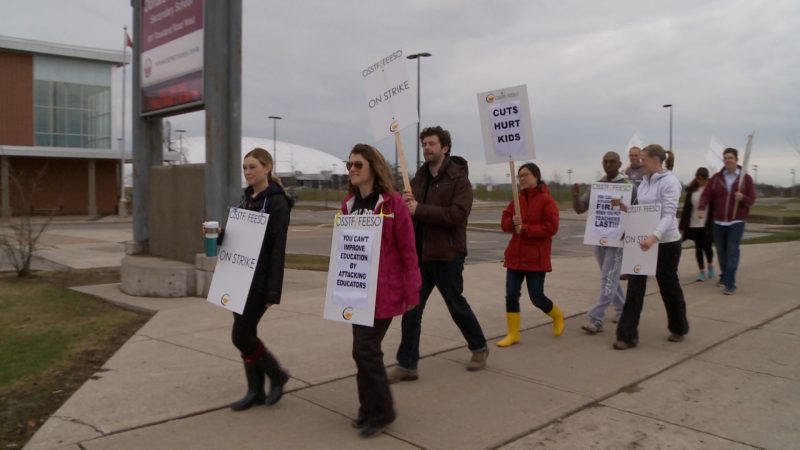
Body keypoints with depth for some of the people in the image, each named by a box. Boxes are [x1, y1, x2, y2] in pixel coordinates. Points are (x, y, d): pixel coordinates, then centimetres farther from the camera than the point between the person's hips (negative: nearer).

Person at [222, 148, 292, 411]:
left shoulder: (277, 202, -12)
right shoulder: (245, 198, 11)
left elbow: (278, 248, -16)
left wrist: (274, 290, -19)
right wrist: (219, 235, -6)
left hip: (259, 280, -8)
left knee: (241, 336, -5)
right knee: (246, 335, 10)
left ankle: (277, 375, 16)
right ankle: (255, 390, 22)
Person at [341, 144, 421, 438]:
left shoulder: (393, 203, -12)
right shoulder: (348, 204, 7)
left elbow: (407, 249, -11)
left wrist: (411, 291, -11)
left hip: (384, 289, -6)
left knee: (365, 349, -7)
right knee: (364, 348, 12)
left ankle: (380, 411, 13)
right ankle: (369, 408, 29)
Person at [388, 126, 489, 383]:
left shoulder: (459, 179, -9)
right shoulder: (419, 178, 11)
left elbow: (457, 215, -22)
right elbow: (409, 212, 16)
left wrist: (419, 209, -23)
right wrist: (404, 204, -8)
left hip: (447, 256, -5)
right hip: (420, 255, 6)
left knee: (457, 306, 10)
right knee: (411, 309, 2)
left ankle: (479, 348, 34)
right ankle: (407, 365, 11)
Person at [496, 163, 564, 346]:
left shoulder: (546, 199, -10)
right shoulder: (517, 199, 9)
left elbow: (551, 227, -17)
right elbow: (504, 223, 8)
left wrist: (525, 229, -20)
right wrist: (513, 222, -15)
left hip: (536, 257, -5)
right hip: (515, 255, 6)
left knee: (537, 297, 1)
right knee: (511, 295, 0)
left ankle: (557, 316, 33)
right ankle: (513, 334, 11)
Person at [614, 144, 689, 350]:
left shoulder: (670, 182, -15)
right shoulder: (644, 182, 8)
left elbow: (668, 215, -24)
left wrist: (654, 237, -39)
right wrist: (626, 209, -4)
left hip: (666, 242, -7)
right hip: (643, 240, 7)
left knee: (668, 285, 10)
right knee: (635, 285, 1)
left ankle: (679, 328, 34)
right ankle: (627, 334, 3)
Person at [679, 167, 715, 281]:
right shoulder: (691, 190, 3)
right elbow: (686, 208, 4)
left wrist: (713, 224, -14)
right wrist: (682, 225, 2)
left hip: (707, 224, -3)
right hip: (694, 224, 3)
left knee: (706, 247, -1)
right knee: (698, 248, 7)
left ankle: (710, 265, 28)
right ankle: (702, 271, 18)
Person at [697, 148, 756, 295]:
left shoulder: (746, 178, 0)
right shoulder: (716, 178, 4)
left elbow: (752, 199, 0)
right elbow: (706, 195, -2)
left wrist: (743, 198, -22)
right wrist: (702, 208, -19)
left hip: (736, 222, -3)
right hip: (718, 222, 3)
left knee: (732, 252, -11)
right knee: (721, 251, 12)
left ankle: (730, 284, -11)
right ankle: (724, 276, 34)